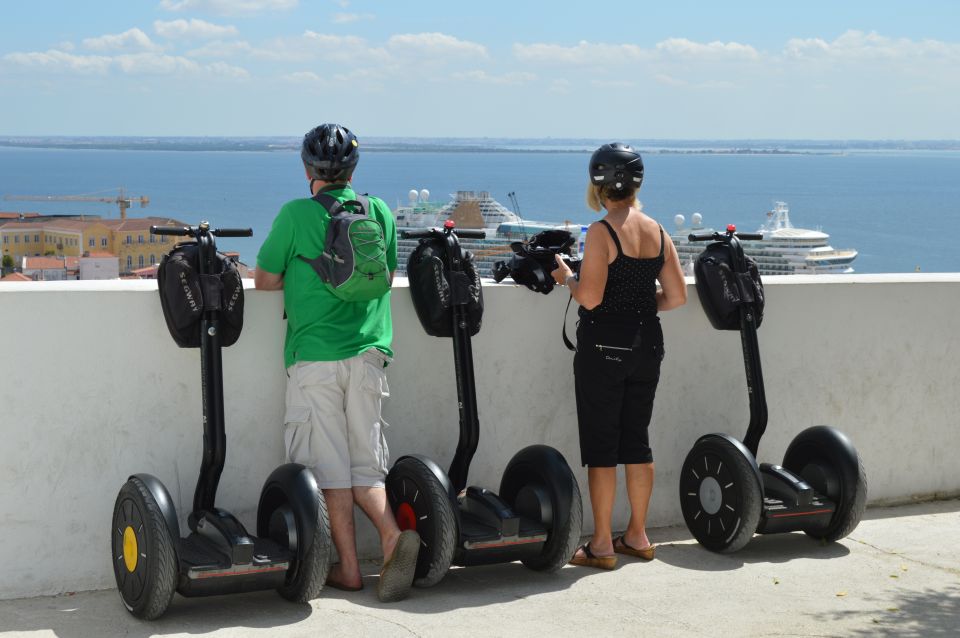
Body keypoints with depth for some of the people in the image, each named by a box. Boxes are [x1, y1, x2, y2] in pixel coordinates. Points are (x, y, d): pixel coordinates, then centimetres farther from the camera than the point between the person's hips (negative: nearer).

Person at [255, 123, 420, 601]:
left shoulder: (296, 214, -5)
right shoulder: (379, 212, 8)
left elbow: (264, 281, 2)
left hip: (314, 354, -4)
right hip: (368, 352, 4)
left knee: (327, 464, 2)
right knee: (365, 460, 11)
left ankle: (348, 568, 2)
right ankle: (392, 536, -11)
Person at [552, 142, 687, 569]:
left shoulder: (602, 232, -13)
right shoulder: (657, 231, 6)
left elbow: (590, 297, -19)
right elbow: (677, 296, 6)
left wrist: (566, 276, 0)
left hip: (603, 346, -6)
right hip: (646, 345, 6)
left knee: (600, 446, 1)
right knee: (637, 441, 15)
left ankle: (602, 545, 5)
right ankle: (637, 537, 22)